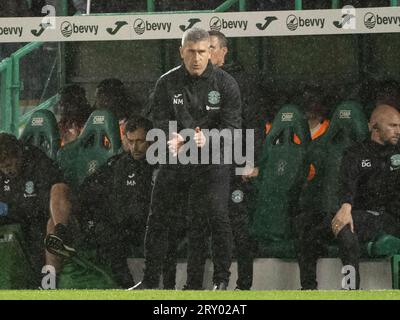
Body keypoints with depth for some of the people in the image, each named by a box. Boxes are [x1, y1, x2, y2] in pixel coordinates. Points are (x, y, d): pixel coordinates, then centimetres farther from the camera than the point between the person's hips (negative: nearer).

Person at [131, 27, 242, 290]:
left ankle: (222, 279, 2)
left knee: (216, 217, -12)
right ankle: (150, 280, 19)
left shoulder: (225, 84, -4)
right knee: (157, 218, 7)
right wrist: (173, 138, -24)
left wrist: (207, 138, -28)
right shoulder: (167, 83, 2)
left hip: (212, 163, -3)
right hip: (175, 161, 3)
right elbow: (160, 121, -2)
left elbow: (232, 126, -9)